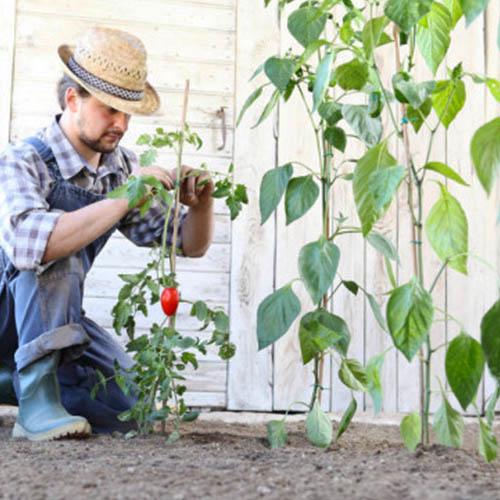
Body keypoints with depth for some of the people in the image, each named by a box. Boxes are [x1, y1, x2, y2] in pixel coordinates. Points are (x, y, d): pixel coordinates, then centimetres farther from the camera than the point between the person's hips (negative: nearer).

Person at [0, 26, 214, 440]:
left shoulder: (123, 168, -4)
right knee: (57, 251, -34)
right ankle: (36, 400, -26)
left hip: (52, 317, 7)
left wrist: (200, 202, -21)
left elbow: (190, 244, 1)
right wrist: (124, 199, -42)